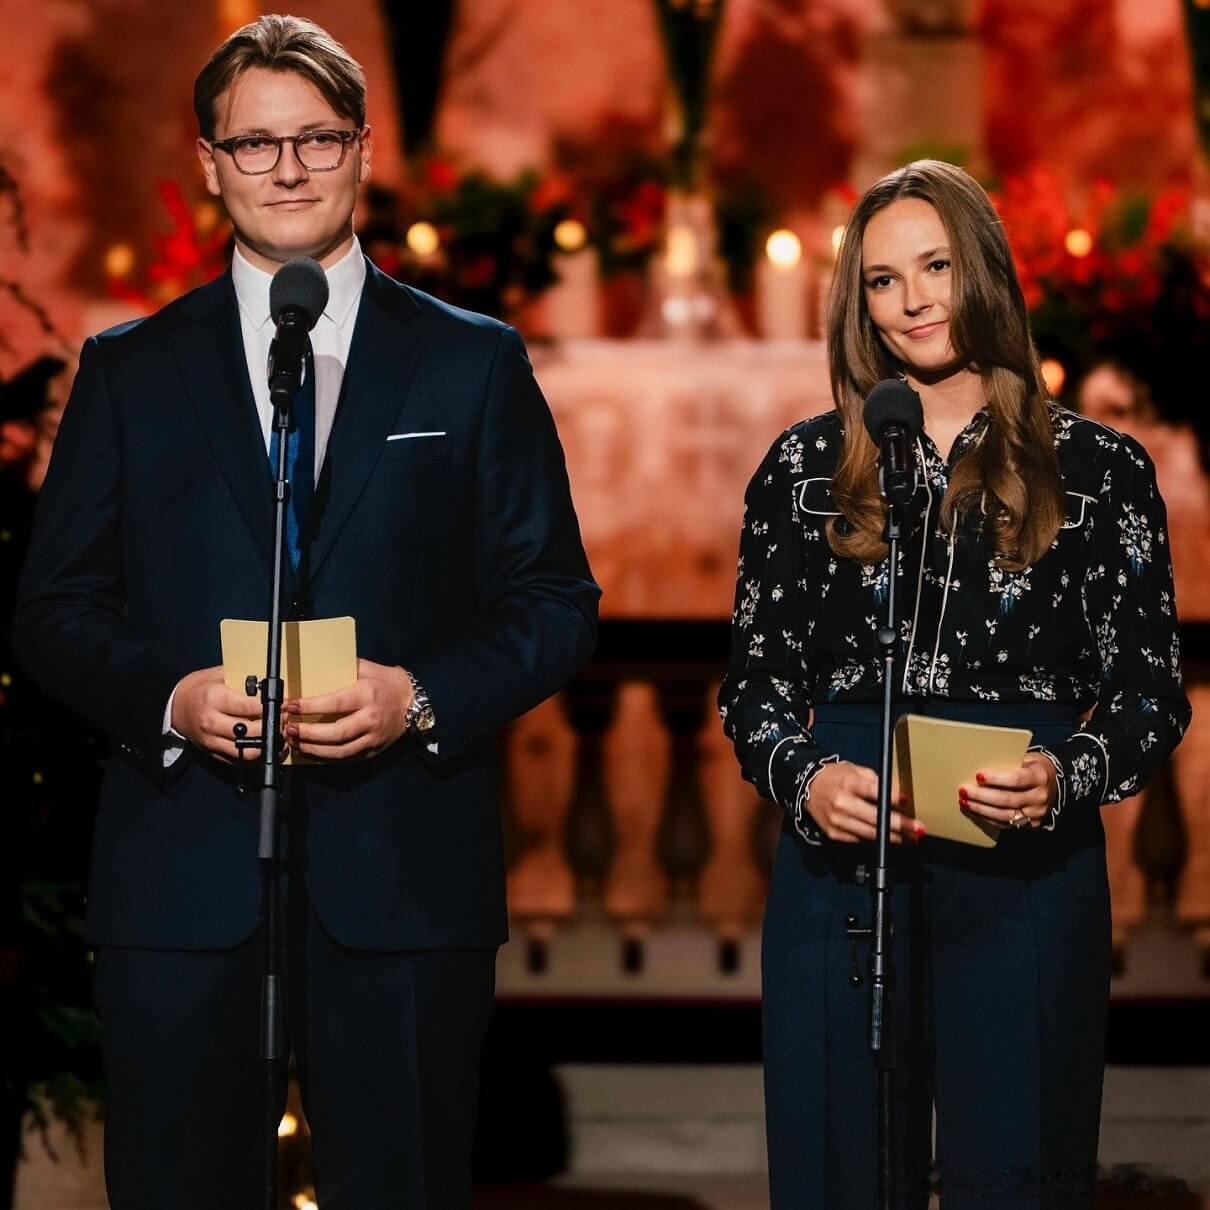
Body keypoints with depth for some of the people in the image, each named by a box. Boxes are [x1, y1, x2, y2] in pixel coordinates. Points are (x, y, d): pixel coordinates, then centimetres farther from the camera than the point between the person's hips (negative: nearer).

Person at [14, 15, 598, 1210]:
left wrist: (422, 699, -11)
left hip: (402, 873, 0)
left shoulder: (472, 362, 9)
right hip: (180, 872, 1)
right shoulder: (128, 371, 10)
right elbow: (55, 606, 8)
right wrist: (167, 697, -11)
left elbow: (556, 603, 7)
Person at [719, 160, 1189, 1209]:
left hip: (1027, 876, -1)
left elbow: (1151, 694, 4)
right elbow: (755, 682, 11)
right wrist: (805, 777, -10)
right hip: (840, 871, 2)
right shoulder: (805, 469, 9)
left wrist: (1066, 777, -15)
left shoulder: (1099, 472, 4)